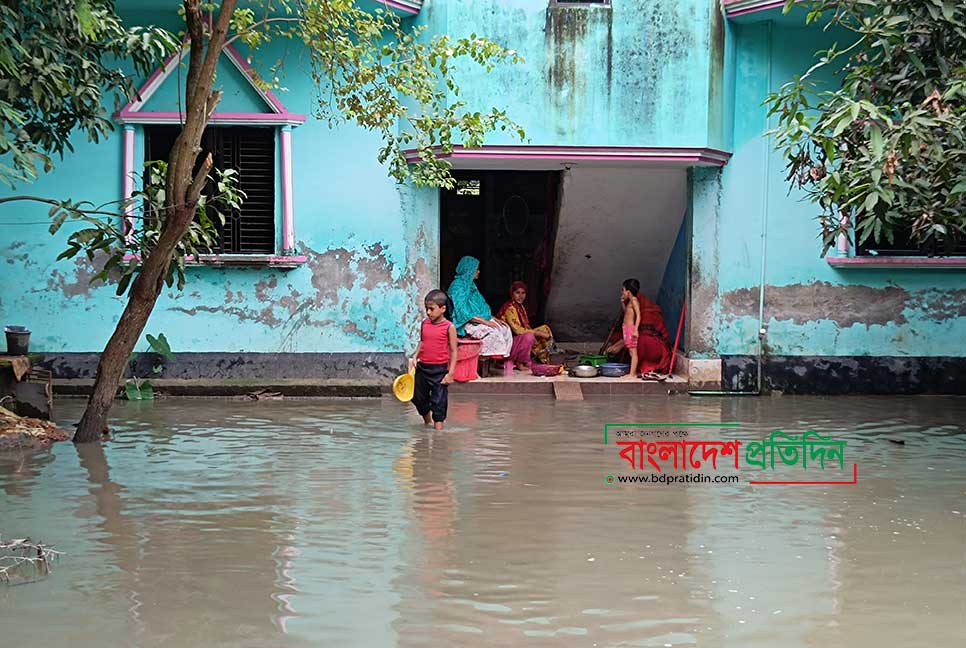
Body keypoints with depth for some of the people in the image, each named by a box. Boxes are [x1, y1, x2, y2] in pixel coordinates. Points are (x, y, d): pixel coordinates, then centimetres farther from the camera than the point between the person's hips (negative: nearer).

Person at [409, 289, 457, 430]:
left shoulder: (449, 327, -10)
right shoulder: (425, 323, 4)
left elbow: (453, 351, -8)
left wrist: (450, 373, -12)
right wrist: (415, 357, 2)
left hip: (439, 369, -6)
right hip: (422, 367, 6)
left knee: (439, 400, -1)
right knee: (418, 397, 16)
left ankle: (438, 427, 7)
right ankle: (427, 421, 38)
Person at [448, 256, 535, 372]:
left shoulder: (470, 284, 17)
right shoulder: (458, 286, -14)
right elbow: (463, 312, -22)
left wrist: (494, 319, 7)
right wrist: (485, 322, -22)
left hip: (481, 320, 10)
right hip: (467, 325, -10)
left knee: (505, 328, -5)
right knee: (493, 332, -28)